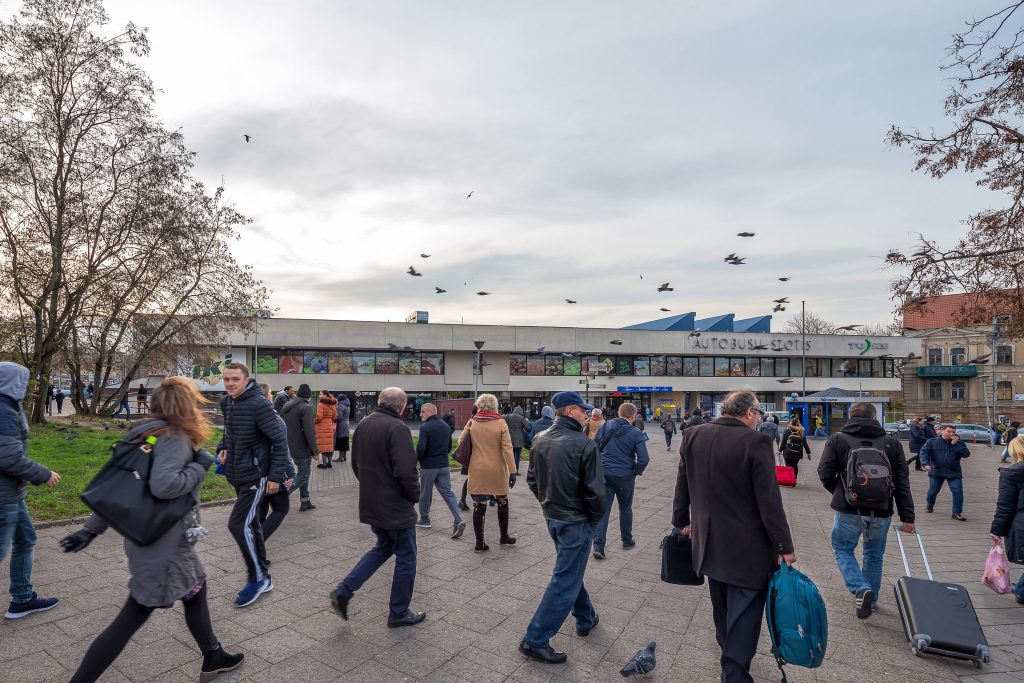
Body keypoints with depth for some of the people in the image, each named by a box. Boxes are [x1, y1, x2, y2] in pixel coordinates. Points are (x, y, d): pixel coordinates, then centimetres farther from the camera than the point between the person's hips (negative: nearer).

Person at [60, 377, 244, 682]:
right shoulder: (175, 437, -19)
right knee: (132, 617, 4)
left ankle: (213, 658, 37)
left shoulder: (150, 433, 8)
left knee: (196, 590, 22)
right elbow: (163, 485, -33)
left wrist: (92, 529, 15)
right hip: (161, 544, -10)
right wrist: (199, 466, -17)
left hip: (158, 537, 10)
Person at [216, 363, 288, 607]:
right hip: (238, 475, 9)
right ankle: (262, 576, 31)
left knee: (238, 524, -12)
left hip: (255, 476, -9)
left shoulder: (259, 404, -20)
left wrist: (276, 476, -20)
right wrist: (222, 447, 2)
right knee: (251, 524, 16)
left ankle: (258, 578, 4)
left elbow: (280, 440, -20)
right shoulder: (226, 403, 5)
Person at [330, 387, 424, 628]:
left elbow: (355, 463, 13)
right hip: (396, 507, -8)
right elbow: (406, 471, -28)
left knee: (383, 547, 26)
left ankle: (344, 591, 18)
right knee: (405, 557, 10)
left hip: (370, 504, 8)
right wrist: (415, 494, -10)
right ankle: (399, 613, 21)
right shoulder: (397, 428, -23)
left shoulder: (364, 424, 4)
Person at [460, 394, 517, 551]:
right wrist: (512, 471, -11)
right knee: (502, 502, 19)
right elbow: (507, 448, -12)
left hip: (477, 470, 1)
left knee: (479, 506, 8)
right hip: (497, 470, -1)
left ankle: (479, 543, 12)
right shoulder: (501, 423, -8)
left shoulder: (471, 423, -2)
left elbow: (461, 441, 8)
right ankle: (504, 537, 30)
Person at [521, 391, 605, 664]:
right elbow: (595, 491, -20)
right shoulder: (585, 445, -22)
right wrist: (595, 517, -2)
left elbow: (532, 479, 7)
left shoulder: (540, 439, -1)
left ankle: (586, 618, 44)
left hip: (551, 517, 8)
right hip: (576, 521, -7)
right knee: (564, 582, 5)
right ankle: (535, 640, 11)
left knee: (571, 570, 26)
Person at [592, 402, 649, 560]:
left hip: (604, 474, 2)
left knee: (602, 510, 5)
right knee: (625, 509, 18)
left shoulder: (606, 426, -2)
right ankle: (627, 542, 34)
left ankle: (598, 546, -3)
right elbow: (644, 459, -16)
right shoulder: (636, 433, -11)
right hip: (625, 476, -2)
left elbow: (594, 447, 4)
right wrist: (636, 472, 1)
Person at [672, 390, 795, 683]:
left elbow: (682, 485, 7)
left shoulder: (693, 437, -2)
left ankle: (729, 655, 45)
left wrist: (681, 522, 19)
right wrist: (784, 547, -7)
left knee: (722, 609, 25)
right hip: (747, 548, -6)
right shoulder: (755, 442, -19)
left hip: (709, 542, 6)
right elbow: (769, 501, -17)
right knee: (743, 615, 5)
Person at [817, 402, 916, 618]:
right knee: (874, 556, 21)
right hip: (881, 511, 3)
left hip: (848, 510, -3)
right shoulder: (892, 443, 5)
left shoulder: (837, 439, -2)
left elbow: (824, 474, -5)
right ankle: (871, 600, 32)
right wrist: (907, 517, 5)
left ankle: (861, 590, -4)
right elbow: (902, 483, 3)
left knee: (843, 549, 16)